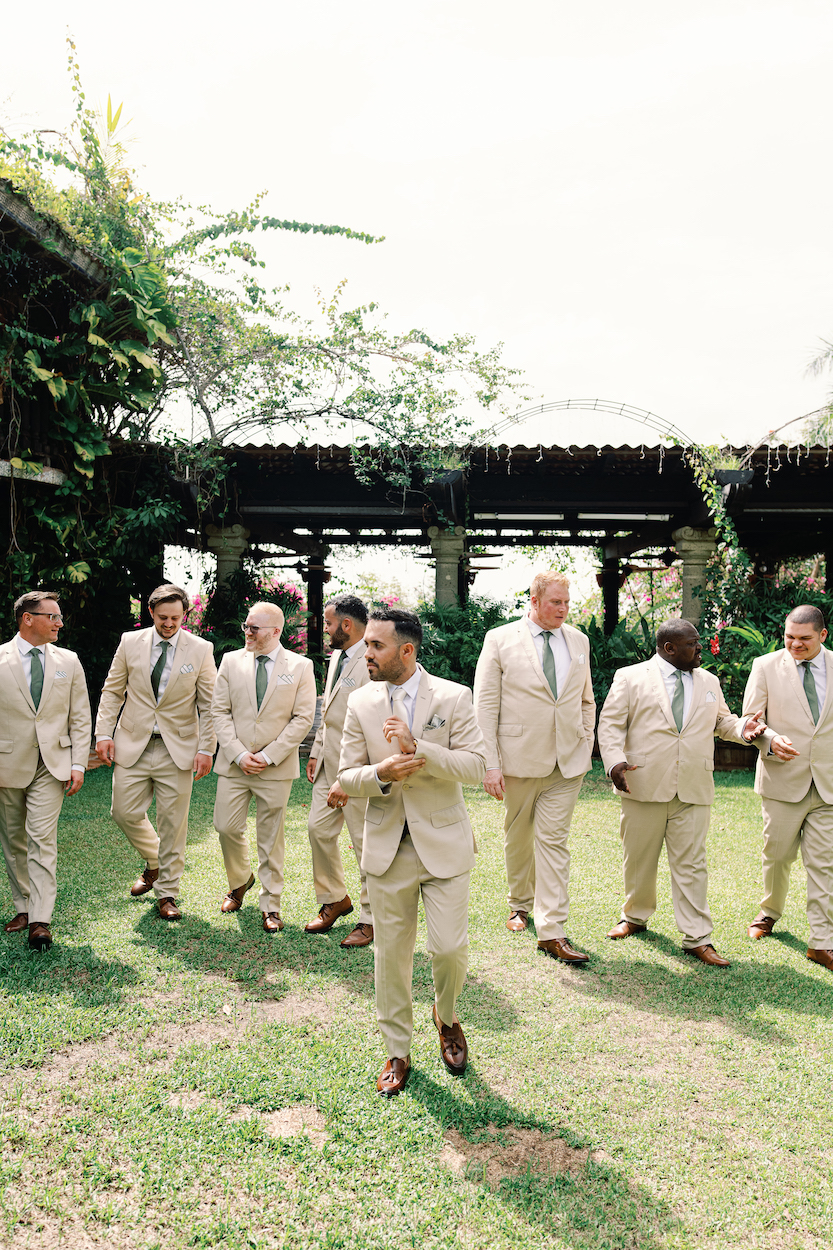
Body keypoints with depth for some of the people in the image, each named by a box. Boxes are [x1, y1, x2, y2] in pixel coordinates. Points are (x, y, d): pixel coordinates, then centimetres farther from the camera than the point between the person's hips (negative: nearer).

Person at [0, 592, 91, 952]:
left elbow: (80, 718, 7)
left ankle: (41, 921, -6)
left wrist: (78, 764, 0)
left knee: (42, 839, -8)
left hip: (52, 763, 0)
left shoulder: (68, 661, 6)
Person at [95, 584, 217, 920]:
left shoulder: (201, 649, -3)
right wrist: (104, 733, -1)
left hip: (178, 749, -2)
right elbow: (112, 691, 9)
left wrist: (206, 748, -7)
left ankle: (167, 894, 19)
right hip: (132, 745, 2)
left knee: (173, 823, 3)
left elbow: (208, 705, -1)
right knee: (124, 813, 4)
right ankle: (154, 863, 34)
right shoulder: (130, 642, 2)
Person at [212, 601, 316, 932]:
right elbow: (220, 712, 3)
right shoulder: (231, 661, 3)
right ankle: (240, 881, 34)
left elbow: (303, 718, -5)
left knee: (271, 838, 5)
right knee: (227, 828, 4)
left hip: (276, 767, -2)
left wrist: (268, 756, -11)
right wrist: (238, 754, -8)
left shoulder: (300, 666, -4)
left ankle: (271, 907, 19)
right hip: (234, 764, 2)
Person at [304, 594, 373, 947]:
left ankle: (372, 919, 19)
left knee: (365, 843, 2)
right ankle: (334, 899, 34)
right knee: (319, 830, 14)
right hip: (329, 765, 9)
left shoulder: (373, 663, -21)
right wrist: (316, 752, 20)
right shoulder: (336, 656, 11)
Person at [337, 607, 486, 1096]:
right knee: (392, 954, 9)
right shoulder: (361, 703, 2)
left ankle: (447, 1017, 32)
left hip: (443, 843, -2)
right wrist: (381, 774, -19)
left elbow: (477, 766, -13)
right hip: (387, 848, 2)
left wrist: (417, 748, -24)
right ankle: (398, 1052, 29)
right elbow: (347, 776, 3)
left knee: (450, 948, -2)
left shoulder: (453, 697, -6)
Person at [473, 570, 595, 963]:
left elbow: (586, 699, 20)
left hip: (567, 761, 2)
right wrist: (490, 764, -12)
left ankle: (551, 930, 2)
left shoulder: (578, 641, 8)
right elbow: (485, 706, -7)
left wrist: (588, 744, 10)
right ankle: (520, 905, 36)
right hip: (519, 759, -2)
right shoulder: (500, 640, -5)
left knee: (554, 841, -1)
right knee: (517, 838, 14)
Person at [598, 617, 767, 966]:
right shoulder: (630, 677, 0)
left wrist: (742, 729, 1)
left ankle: (697, 938, 10)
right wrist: (615, 761, -18)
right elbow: (611, 724, -2)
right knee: (639, 859, 11)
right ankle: (635, 917, 32)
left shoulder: (709, 682, 14)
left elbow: (721, 721, 23)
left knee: (691, 864, 2)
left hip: (694, 792, 2)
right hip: (644, 786, -2)